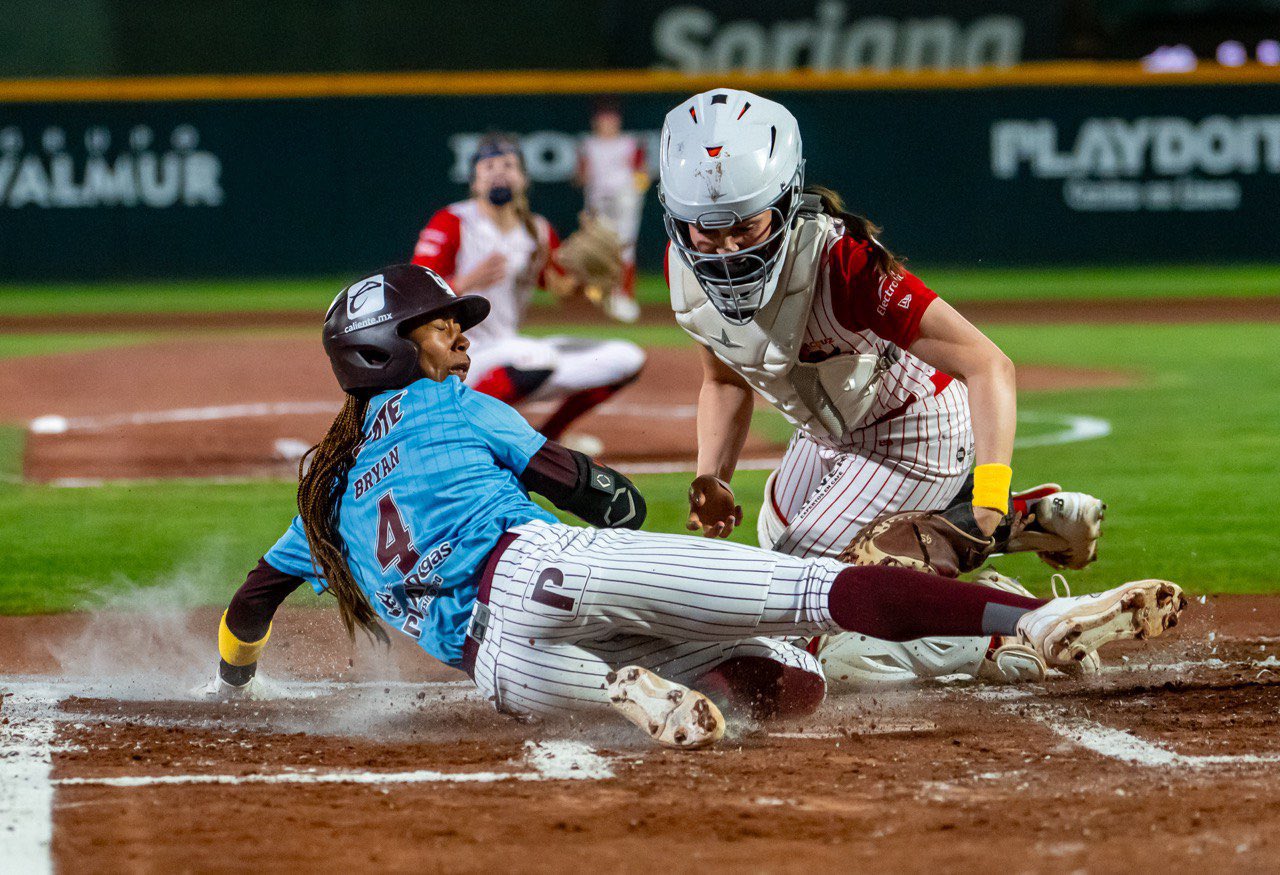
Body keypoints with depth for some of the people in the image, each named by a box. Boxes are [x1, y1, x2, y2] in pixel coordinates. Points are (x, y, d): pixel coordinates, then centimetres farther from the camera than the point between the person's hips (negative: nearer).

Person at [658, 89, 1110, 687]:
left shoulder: (837, 265, -37)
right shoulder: (686, 268, -16)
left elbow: (987, 365, -39)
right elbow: (724, 380, 5)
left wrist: (990, 496, -51)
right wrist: (711, 480, -12)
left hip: (913, 433, -8)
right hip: (828, 433, 8)